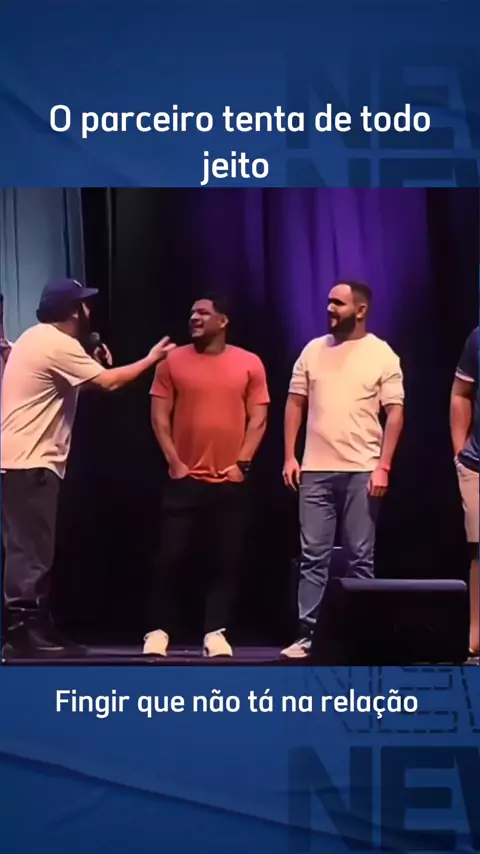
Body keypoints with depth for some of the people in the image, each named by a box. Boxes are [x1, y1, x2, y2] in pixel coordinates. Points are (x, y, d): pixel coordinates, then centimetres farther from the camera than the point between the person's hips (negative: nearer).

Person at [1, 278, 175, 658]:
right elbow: (109, 382, -16)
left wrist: (91, 363, 14)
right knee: (31, 551, -9)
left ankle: (32, 629, 17)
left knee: (32, 550, 12)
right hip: (30, 463, -11)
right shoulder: (58, 345, -14)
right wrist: (152, 358, -5)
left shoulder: (37, 339, 17)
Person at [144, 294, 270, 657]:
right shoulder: (173, 361, 3)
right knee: (172, 557, -1)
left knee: (225, 560, 3)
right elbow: (160, 416, 2)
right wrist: (174, 462, -5)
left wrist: (242, 463, -6)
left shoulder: (249, 364, 3)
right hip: (185, 478, 0)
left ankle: (215, 633, 9)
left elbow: (258, 418, 2)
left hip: (230, 481, 0)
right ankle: (160, 630, 8)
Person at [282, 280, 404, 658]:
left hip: (362, 471, -3)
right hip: (316, 470, 3)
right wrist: (289, 456, 4)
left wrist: (383, 466, -11)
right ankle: (307, 634, 6)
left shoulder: (382, 354, -2)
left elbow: (395, 413, -4)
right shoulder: (313, 350, 9)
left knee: (361, 558, 4)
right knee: (313, 556, 3)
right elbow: (295, 403, 11)